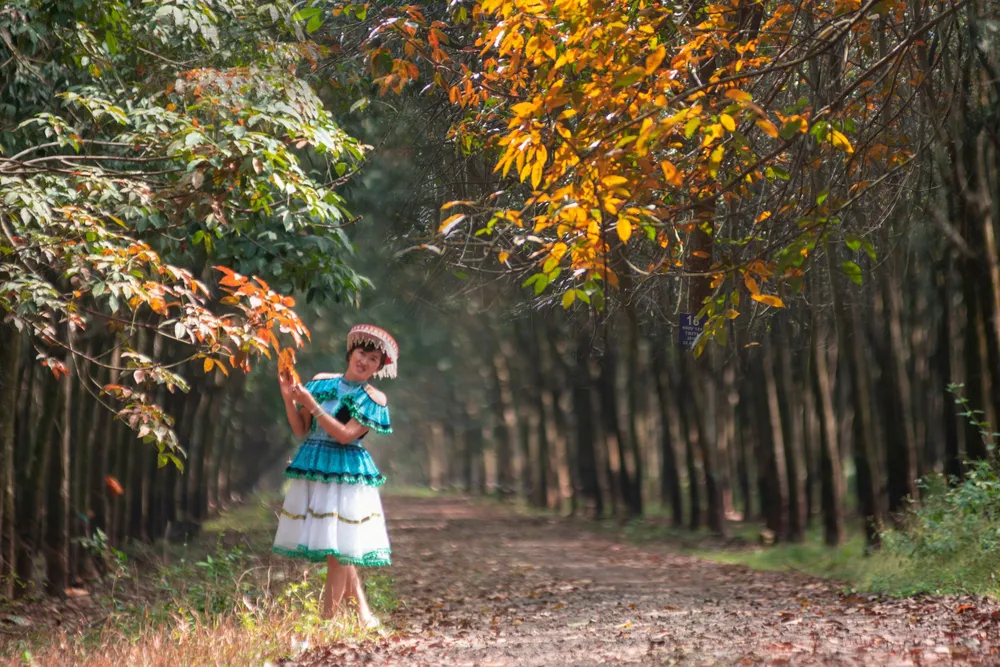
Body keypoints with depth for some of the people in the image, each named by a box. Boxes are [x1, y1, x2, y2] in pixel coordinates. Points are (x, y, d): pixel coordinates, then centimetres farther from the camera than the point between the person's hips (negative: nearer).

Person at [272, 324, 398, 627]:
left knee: (339, 549, -7)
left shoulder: (374, 399, -3)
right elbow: (301, 429, 9)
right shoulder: (322, 382, 9)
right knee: (338, 550, 8)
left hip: (345, 473, -4)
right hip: (312, 467, 4)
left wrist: (311, 404, -17)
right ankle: (363, 611, 20)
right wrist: (289, 398, -6)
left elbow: (345, 434, -14)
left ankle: (327, 619, 1)